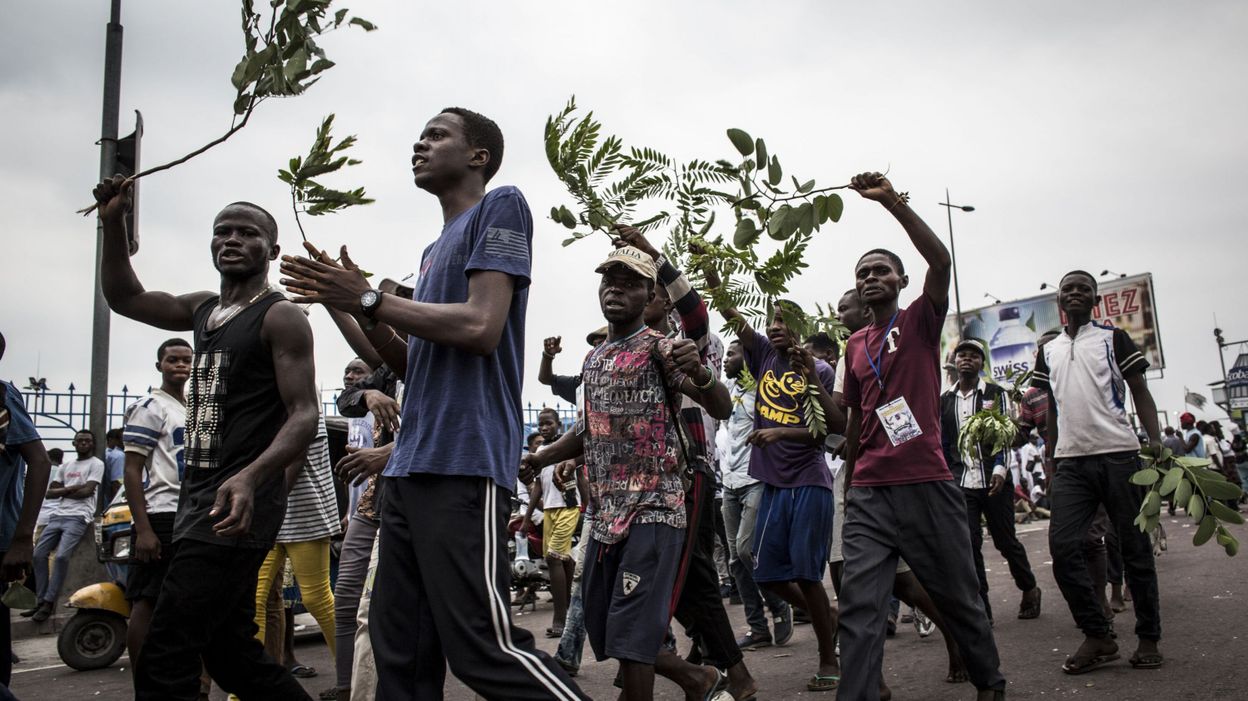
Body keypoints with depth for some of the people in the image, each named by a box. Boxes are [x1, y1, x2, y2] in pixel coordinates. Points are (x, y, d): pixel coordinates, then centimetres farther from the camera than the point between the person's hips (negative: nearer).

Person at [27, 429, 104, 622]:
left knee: (61, 556, -21)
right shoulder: (66, 466, 21)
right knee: (39, 555, 2)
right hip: (58, 515, 7)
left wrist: (62, 491, 2)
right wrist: (73, 488, -5)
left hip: (78, 517, -7)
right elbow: (50, 492, 12)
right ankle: (41, 600, 10)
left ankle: (49, 602, -13)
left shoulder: (96, 464, 1)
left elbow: (87, 491, -10)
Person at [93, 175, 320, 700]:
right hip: (198, 499, 9)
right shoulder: (204, 308, 16)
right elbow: (124, 298, 28)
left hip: (236, 506, -9)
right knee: (230, 653, 15)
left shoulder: (280, 317, -8)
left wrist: (250, 476, -33)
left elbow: (304, 416, -16)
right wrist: (113, 222, 15)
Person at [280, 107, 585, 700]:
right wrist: (355, 305, 11)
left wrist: (371, 298, -7)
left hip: (463, 464, -9)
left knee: (484, 648, -10)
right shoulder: (436, 247, 25)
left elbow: (481, 327, -15)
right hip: (411, 466, 9)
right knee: (400, 650, 10)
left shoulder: (501, 207, 0)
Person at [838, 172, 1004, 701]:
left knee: (959, 598, 12)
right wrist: (847, 485, 20)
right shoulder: (854, 346, 14)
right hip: (868, 493, 3)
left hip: (927, 488, -3)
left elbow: (940, 260, -17)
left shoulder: (920, 321, 2)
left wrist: (891, 201, -24)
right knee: (859, 607, -6)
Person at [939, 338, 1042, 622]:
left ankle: (1029, 589, 31)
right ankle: (981, 609, 4)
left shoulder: (995, 393, 3)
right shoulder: (944, 400, 11)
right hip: (961, 483, 2)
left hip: (995, 480, -2)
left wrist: (999, 469, -17)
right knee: (969, 545, -3)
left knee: (1005, 540, 6)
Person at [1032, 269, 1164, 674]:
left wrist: (1156, 444, -11)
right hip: (1070, 462, 3)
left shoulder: (1113, 339, 6)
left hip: (1118, 455, -3)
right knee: (1062, 547, -8)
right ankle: (1097, 636, 3)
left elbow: (1141, 394, 2)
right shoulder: (1048, 351, 16)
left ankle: (1149, 638, 16)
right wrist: (1050, 460, 15)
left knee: (1134, 548, 2)